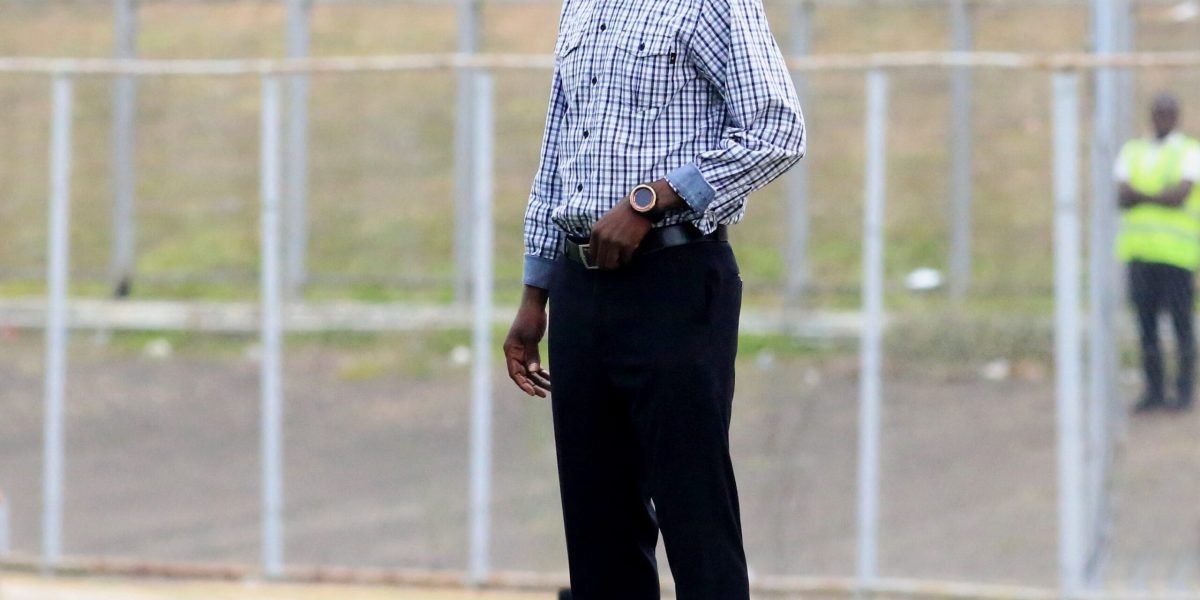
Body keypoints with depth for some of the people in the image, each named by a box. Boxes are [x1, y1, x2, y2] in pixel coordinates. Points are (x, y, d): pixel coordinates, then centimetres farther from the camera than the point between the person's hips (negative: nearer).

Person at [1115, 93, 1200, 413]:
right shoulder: (1132, 152, 16)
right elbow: (1122, 197, 1)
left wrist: (1139, 195, -5)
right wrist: (1161, 196, -13)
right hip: (1139, 250, 4)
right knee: (1146, 323, 3)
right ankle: (1153, 391, 8)